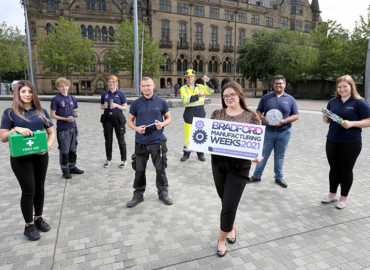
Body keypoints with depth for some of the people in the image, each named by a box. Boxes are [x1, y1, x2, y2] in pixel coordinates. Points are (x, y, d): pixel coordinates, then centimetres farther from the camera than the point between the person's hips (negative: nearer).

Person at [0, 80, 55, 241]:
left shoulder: (41, 112, 7)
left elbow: (51, 132, 7)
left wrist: (48, 146, -11)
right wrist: (16, 129, -21)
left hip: (40, 155, 3)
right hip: (21, 157, -3)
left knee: (40, 187, 12)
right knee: (28, 190, -2)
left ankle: (38, 218, 31)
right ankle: (29, 225, 16)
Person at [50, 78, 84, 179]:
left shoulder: (73, 98, 10)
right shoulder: (56, 99, -6)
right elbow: (52, 115, -7)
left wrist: (76, 114, -5)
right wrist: (65, 119, -18)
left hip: (73, 127, 6)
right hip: (62, 129, -5)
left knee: (73, 149, 14)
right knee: (64, 150, 2)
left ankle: (72, 167, 27)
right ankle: (65, 170, 15)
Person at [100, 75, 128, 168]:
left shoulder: (120, 93, -1)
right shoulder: (104, 94, 8)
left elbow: (125, 108, -2)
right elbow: (101, 106, 16)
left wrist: (116, 105, -17)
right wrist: (104, 106, -7)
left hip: (118, 117, -3)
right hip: (107, 118, 3)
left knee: (121, 139, 2)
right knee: (108, 139, 9)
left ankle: (123, 160, 13)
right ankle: (109, 159, 22)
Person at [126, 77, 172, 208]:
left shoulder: (161, 102, 2)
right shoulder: (136, 103, 4)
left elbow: (168, 118, 9)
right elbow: (130, 121, 9)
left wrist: (162, 124, -13)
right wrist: (137, 128, -11)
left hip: (158, 141, -1)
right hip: (141, 142, 1)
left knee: (160, 169, 7)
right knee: (139, 170, 8)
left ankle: (163, 193, 26)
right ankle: (138, 195, 26)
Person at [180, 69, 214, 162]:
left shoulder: (200, 87, 11)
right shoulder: (183, 88, 1)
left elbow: (211, 90, 6)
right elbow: (185, 99, -14)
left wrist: (208, 82, -10)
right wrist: (197, 96, -24)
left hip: (200, 112, 2)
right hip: (189, 112, -2)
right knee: (188, 134, 2)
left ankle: (200, 154, 18)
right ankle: (186, 154, 17)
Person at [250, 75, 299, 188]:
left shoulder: (290, 99, 5)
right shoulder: (266, 97, 5)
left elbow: (296, 115, 3)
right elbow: (258, 111, 7)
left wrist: (284, 121, -15)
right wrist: (262, 118, -16)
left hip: (284, 133, 1)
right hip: (268, 132, 0)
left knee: (280, 156, 11)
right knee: (263, 154, 6)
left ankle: (279, 177, 26)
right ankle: (256, 175, 19)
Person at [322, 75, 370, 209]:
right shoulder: (333, 101, 8)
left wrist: (351, 123, -25)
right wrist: (325, 118, -8)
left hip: (351, 143, -4)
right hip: (332, 141, 5)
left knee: (346, 170, 8)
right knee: (334, 168, 14)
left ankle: (343, 198, 23)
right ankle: (332, 194, 29)